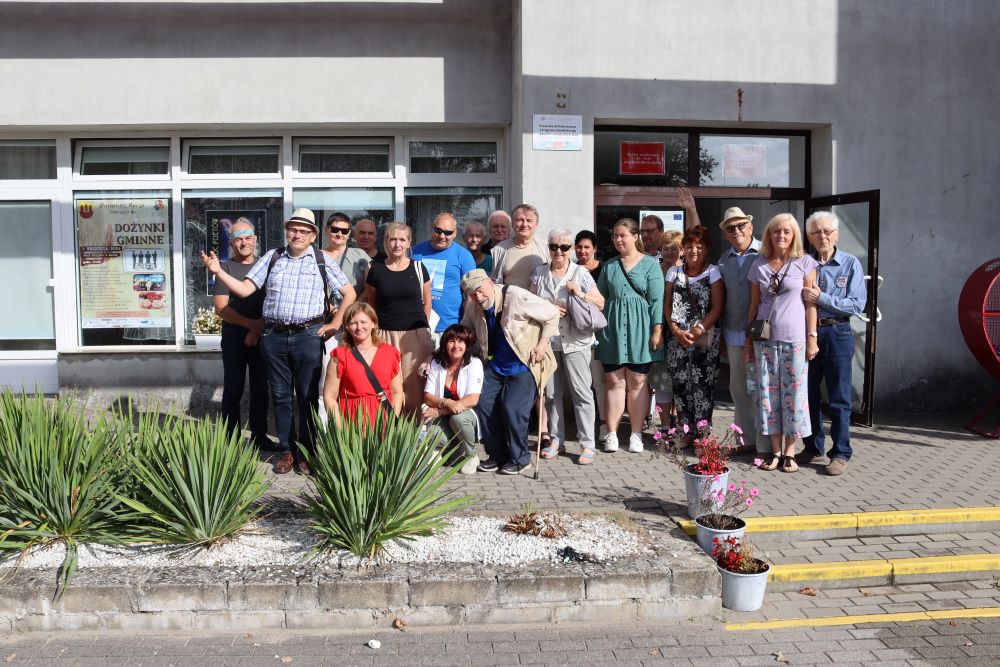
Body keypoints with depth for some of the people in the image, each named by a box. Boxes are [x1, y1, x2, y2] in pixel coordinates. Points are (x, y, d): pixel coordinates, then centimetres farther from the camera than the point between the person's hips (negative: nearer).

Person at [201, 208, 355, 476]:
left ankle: (306, 452, 12)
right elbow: (244, 289, 7)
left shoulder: (322, 260, 4)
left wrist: (335, 323, 1)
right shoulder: (272, 257, 10)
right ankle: (286, 450, 18)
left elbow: (349, 293, 7)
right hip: (274, 336, 2)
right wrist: (218, 271, -4)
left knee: (307, 396, 3)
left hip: (308, 336, -2)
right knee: (281, 395, 8)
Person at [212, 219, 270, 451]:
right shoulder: (226, 267, 2)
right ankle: (230, 438, 7)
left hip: (262, 335, 3)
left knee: (261, 388, 7)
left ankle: (259, 436, 16)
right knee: (233, 389, 0)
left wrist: (258, 329, -10)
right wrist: (250, 323, -14)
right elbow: (221, 307, -6)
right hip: (234, 335, -2)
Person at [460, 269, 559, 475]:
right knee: (484, 404, -6)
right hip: (496, 365, 6)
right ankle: (497, 456, 11)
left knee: (513, 408, -16)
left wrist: (542, 344, -14)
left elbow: (552, 314, -12)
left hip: (524, 364, -6)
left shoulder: (516, 297, -21)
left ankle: (520, 459, 4)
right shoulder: (473, 308, -3)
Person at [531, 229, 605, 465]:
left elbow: (601, 303, 1)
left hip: (576, 341, -3)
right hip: (547, 340, 3)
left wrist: (582, 294, -15)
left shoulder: (581, 273, 0)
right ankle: (556, 440, 20)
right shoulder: (540, 273, 9)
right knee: (551, 392, 9)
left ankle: (587, 444, 1)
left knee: (582, 392, -5)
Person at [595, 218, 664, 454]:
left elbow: (657, 299, -2)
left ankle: (636, 434, 10)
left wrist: (657, 329, -9)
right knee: (614, 382, 2)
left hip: (639, 330, -2)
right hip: (612, 329, 2)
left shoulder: (650, 264, 3)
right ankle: (611, 434, 6)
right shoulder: (609, 266, 12)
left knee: (637, 383, 3)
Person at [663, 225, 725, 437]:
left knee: (702, 386, -5)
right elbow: (667, 305, 8)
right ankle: (685, 432, 10)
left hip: (704, 339, -3)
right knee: (680, 384, 0)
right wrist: (677, 331, -6)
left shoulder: (713, 272, 2)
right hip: (677, 339, 3)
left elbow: (717, 308, -4)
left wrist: (697, 331, -14)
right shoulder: (673, 272, 12)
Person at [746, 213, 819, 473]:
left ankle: (789, 451, 12)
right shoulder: (759, 264, 8)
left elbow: (811, 303, 0)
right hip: (765, 338, 3)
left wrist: (812, 337, -6)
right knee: (768, 393, 5)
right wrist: (748, 341, 10)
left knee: (794, 393, 1)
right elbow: (754, 304, 11)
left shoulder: (804, 263, 1)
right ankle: (775, 450, 15)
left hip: (794, 338, -3)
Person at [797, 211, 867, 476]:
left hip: (837, 333, -3)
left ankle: (841, 454, 11)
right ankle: (813, 448, 24)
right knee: (808, 394, 10)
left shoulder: (850, 264, -1)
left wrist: (821, 298, -16)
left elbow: (857, 304, -10)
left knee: (839, 398, 2)